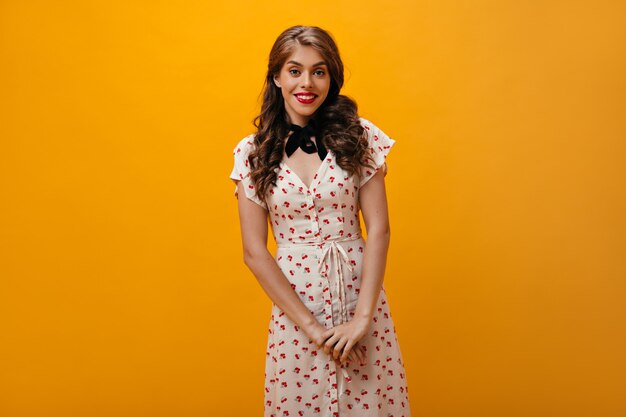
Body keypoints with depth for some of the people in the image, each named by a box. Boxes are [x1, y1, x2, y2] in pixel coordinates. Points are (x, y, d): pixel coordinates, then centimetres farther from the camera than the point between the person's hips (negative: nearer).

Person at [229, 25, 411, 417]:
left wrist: (362, 316, -14)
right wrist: (310, 325, -10)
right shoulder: (252, 151, -2)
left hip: (359, 292, 0)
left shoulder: (359, 136, -2)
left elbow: (378, 229, -5)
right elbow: (254, 252, -5)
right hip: (292, 299, 0)